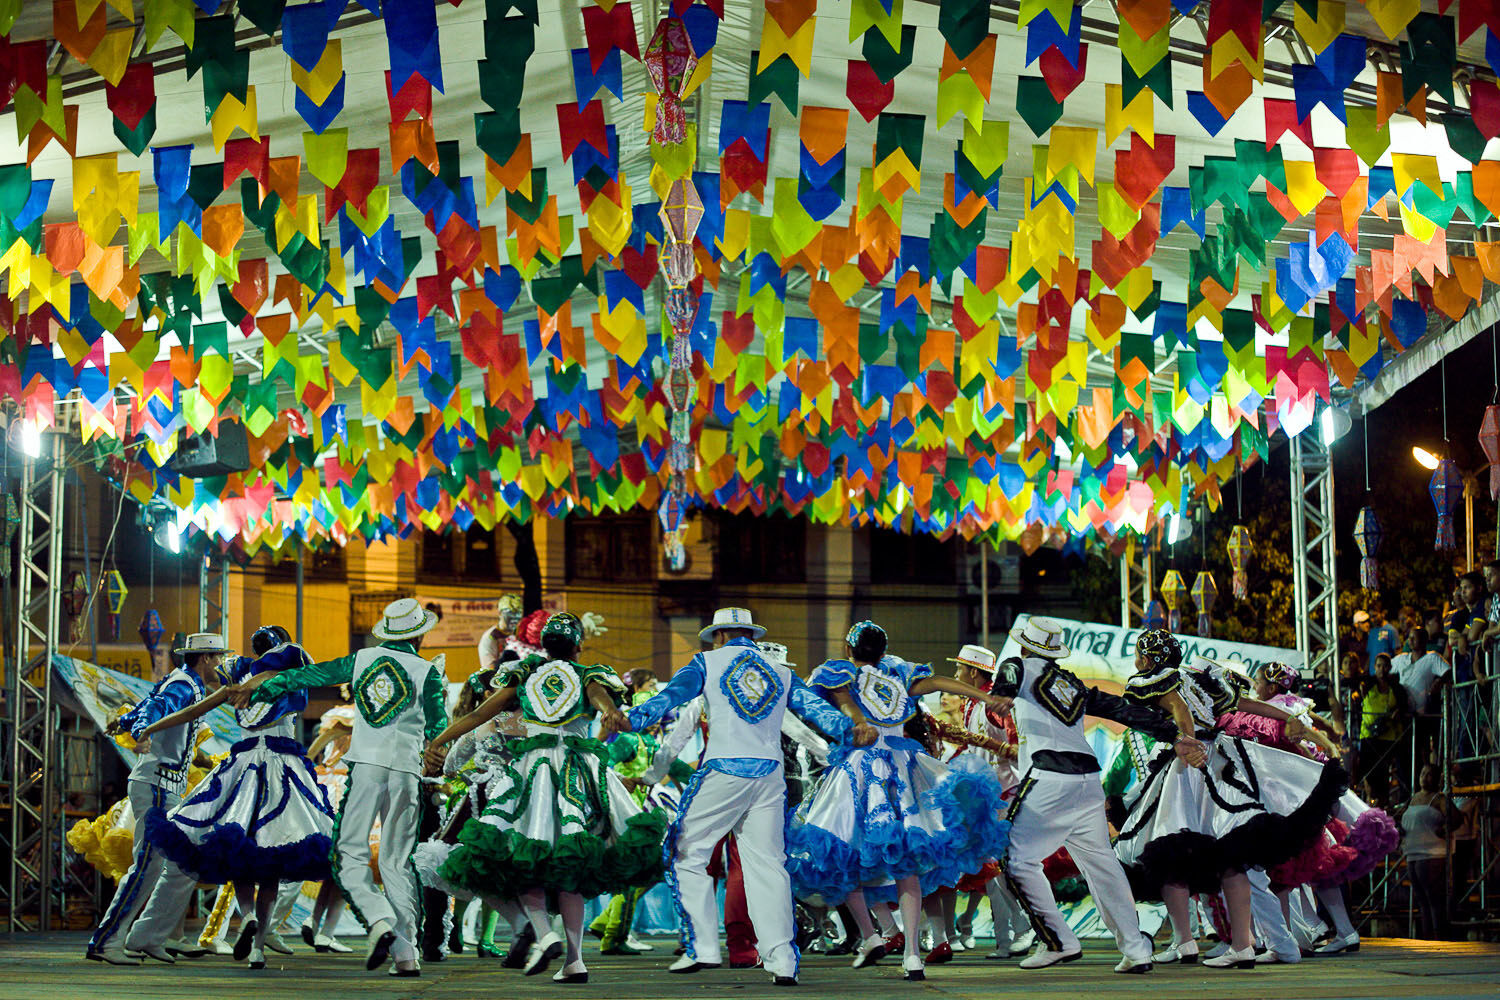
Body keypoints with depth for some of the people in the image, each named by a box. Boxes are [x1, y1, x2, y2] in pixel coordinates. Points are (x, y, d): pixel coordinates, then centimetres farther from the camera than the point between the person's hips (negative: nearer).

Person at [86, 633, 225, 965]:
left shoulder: (179, 679, 17)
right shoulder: (184, 686, -12)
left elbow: (147, 703, 35)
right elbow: (156, 707, -32)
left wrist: (125, 721, 57)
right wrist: (142, 734, -53)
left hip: (168, 789, 10)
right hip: (157, 785, -10)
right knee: (148, 865, -14)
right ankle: (105, 942, -15)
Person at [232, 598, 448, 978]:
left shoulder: (363, 659, 10)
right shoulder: (427, 671, 3)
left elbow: (307, 675, 18)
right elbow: (437, 729, 9)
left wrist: (258, 691, 31)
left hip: (366, 764, 0)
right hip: (406, 768, 0)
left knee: (350, 853, 0)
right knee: (397, 861, 7)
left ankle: (379, 919, -25)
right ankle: (406, 953, 2)